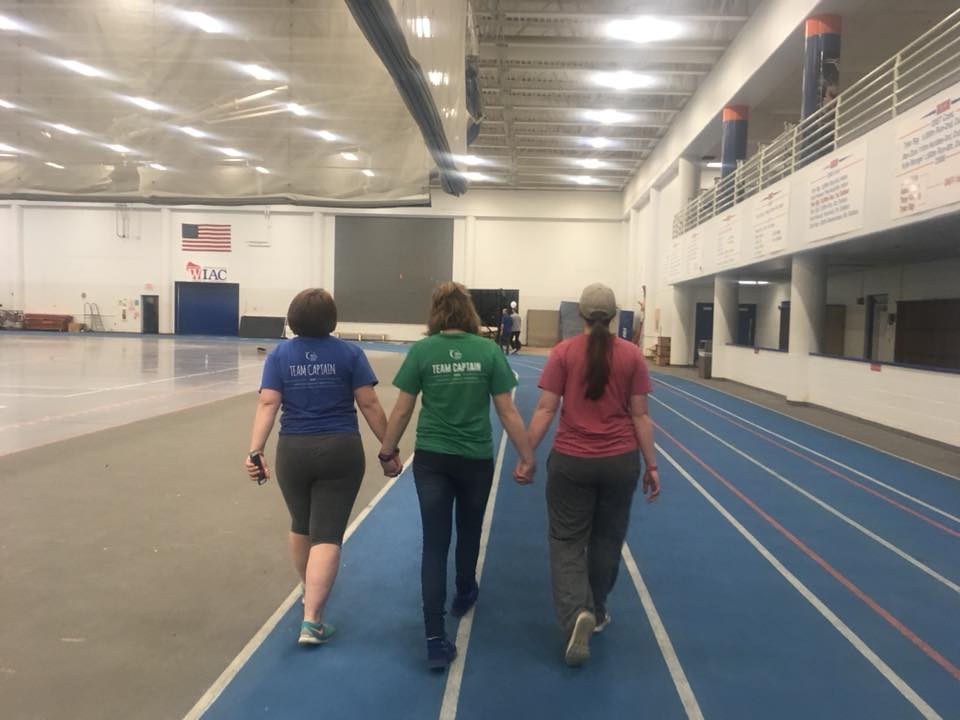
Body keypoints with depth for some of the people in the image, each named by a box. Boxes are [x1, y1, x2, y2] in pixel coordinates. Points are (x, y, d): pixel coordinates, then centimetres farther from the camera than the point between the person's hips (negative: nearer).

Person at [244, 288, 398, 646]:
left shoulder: (279, 354, 1)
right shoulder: (349, 353, -3)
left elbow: (268, 405, -8)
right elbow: (369, 405, -5)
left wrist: (255, 450, -10)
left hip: (293, 452, 3)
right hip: (340, 451, -2)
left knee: (301, 526, 23)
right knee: (327, 535, 0)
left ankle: (311, 592, 43)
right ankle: (311, 620, -5)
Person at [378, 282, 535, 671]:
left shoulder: (421, 351, -7)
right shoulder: (489, 351, -7)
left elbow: (402, 410, -3)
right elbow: (507, 411, -6)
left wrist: (387, 452, 10)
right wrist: (527, 457, 2)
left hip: (431, 458, 0)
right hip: (476, 458, 1)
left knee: (434, 542, 4)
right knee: (469, 530, 24)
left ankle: (436, 640, 1)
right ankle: (464, 595, 49)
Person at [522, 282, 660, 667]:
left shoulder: (563, 352, -6)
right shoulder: (632, 354, -3)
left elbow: (545, 410, -9)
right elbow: (640, 415, -1)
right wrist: (651, 465, 6)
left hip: (571, 461, -2)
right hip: (620, 461, 2)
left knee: (566, 540, 8)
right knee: (608, 539, 19)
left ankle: (577, 614, -12)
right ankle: (595, 613, 33)